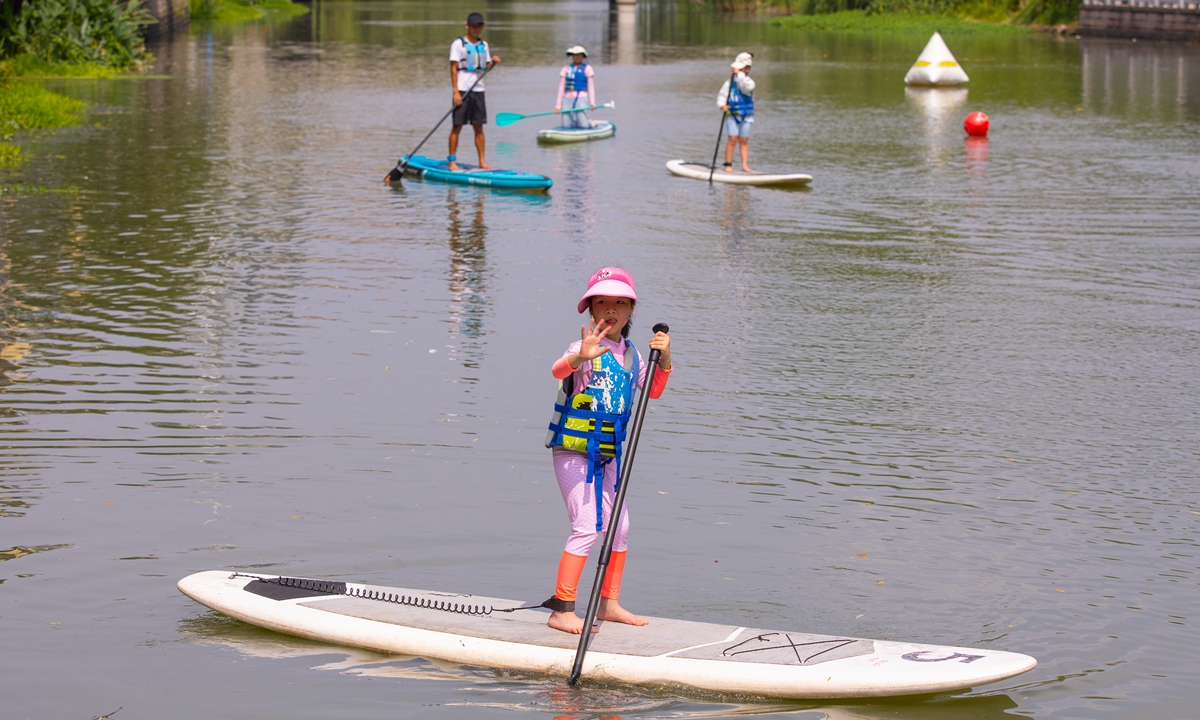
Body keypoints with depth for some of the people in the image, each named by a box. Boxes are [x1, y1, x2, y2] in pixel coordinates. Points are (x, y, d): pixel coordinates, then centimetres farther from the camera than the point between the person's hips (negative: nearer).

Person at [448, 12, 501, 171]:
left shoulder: (483, 45, 13)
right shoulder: (458, 44, -5)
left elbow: (486, 67, 15)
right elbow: (453, 68, -8)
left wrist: (493, 62, -8)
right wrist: (456, 91, -15)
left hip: (478, 90, 5)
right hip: (463, 91, -5)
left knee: (479, 127, 6)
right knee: (457, 127, -4)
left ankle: (482, 161, 8)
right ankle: (452, 161, 0)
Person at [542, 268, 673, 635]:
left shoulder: (629, 353, 7)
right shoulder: (588, 347, -16)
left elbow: (652, 390, 15)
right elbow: (558, 370, -36)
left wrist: (663, 360, -4)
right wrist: (579, 357, -59)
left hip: (608, 453, 8)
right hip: (574, 450, -8)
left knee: (619, 526, 11)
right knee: (588, 527, -14)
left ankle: (609, 603, 25)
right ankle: (561, 611, -11)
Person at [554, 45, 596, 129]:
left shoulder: (587, 69, 6)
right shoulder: (566, 69, 15)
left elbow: (591, 87, 1)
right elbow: (561, 87, 13)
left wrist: (592, 102, -10)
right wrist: (558, 104, 8)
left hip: (581, 98, -4)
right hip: (567, 98, 4)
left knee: (584, 125, -16)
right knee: (566, 126, -5)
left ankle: (591, 123, 19)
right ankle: (575, 122, 28)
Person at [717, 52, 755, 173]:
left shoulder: (749, 82, 2)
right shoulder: (729, 82, 3)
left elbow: (747, 87, -22)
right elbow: (722, 95, 2)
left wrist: (739, 74, -22)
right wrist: (722, 104, -18)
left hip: (746, 116, 1)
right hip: (732, 115, -1)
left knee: (744, 140, 2)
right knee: (733, 139, -10)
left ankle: (745, 165, 5)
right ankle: (728, 164, -4)